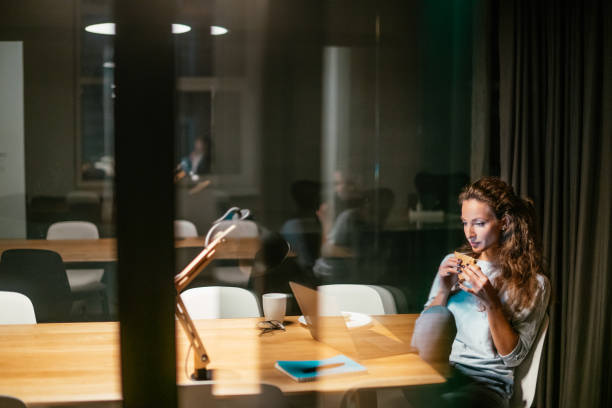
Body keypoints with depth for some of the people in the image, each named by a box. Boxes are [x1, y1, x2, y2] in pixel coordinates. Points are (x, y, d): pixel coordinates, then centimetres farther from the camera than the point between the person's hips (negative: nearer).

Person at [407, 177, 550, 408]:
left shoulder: (533, 283, -1)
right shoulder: (454, 263, 12)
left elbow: (513, 357, -6)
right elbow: (423, 334, 14)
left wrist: (491, 302, -18)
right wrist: (443, 292, -4)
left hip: (489, 382, -4)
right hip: (445, 370, 4)